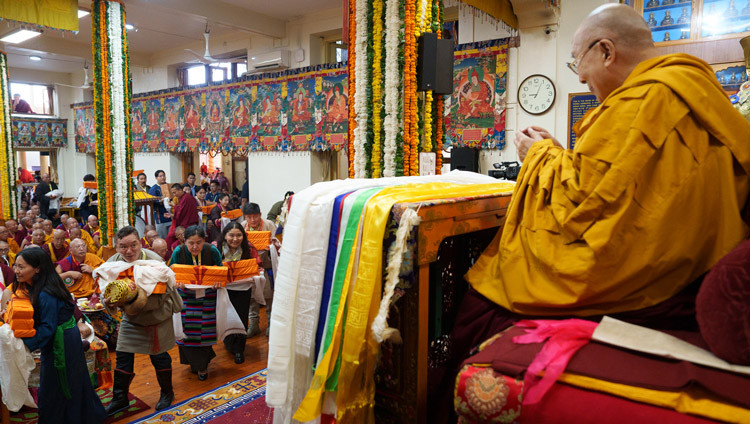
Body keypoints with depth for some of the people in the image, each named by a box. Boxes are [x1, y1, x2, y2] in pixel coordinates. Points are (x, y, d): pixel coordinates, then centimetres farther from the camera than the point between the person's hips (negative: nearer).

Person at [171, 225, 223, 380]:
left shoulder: (212, 251, -13)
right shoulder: (178, 252, -11)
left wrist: (218, 283, -25)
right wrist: (177, 283, -24)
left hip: (207, 295, 0)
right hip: (186, 294, 1)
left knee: (205, 330, 3)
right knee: (187, 330, -2)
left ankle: (202, 364, 24)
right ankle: (195, 362, 24)